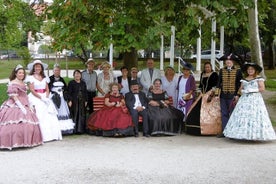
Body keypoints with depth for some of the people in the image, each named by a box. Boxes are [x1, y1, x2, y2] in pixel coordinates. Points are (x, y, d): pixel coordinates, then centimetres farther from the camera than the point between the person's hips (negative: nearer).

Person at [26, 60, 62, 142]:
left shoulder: (44, 78, 16)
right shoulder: (31, 77, 2)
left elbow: (47, 89, 11)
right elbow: (32, 90, -6)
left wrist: (46, 97, -7)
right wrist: (41, 97, -14)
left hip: (45, 98, 4)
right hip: (35, 98, -4)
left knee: (50, 116, -6)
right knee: (40, 116, -12)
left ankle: (52, 135, -4)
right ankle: (43, 136, -13)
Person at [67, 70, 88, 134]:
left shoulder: (83, 83, 14)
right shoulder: (71, 83, 1)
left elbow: (85, 92, 15)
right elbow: (69, 93, -4)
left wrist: (86, 101, 8)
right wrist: (70, 101, -13)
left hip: (82, 102, 4)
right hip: (74, 101, -4)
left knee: (82, 115, 3)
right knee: (74, 115, -5)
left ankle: (81, 129, 9)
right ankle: (74, 130, -1)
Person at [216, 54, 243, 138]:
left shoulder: (238, 71, 0)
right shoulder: (222, 71, 11)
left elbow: (239, 84, 0)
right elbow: (219, 82, 13)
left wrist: (237, 95, -6)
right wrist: (217, 90, 1)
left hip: (232, 96, -4)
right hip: (223, 95, 4)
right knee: (224, 114, 7)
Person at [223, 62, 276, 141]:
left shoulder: (259, 78, 1)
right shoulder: (244, 80, 15)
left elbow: (262, 88, -6)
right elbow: (241, 89, 17)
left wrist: (253, 90, -12)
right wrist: (243, 91, -4)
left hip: (255, 99, -5)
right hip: (245, 100, 5)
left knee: (255, 116, -9)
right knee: (243, 116, -4)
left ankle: (255, 135, -7)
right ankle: (244, 134, -2)